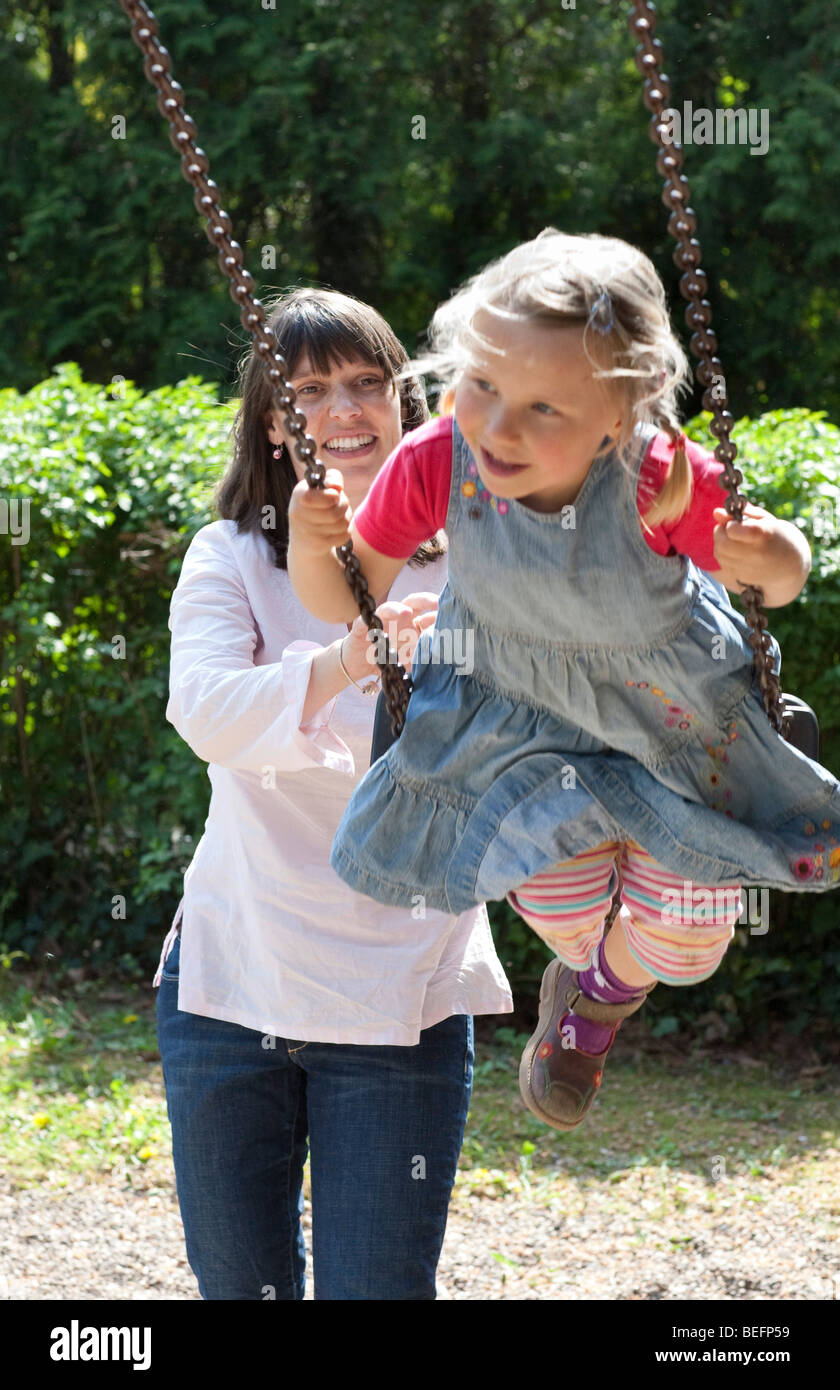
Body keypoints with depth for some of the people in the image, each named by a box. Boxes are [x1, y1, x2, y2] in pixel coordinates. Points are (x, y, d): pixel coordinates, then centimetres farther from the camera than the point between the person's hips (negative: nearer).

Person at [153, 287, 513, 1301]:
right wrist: (342, 663, -38)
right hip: (230, 986, 1)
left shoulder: (464, 568, 0)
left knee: (378, 1289, -1)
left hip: (402, 1000, -1)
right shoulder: (232, 558, 0)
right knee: (237, 1287, 13)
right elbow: (205, 713, -19)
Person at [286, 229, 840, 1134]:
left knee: (682, 939, 9)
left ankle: (604, 992, 47)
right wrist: (312, 544, -39)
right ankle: (582, 965, 39)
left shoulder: (666, 480, -38)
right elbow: (346, 600, -17)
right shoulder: (438, 462, -32)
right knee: (563, 904, -2)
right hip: (521, 704, 1)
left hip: (673, 710, -1)